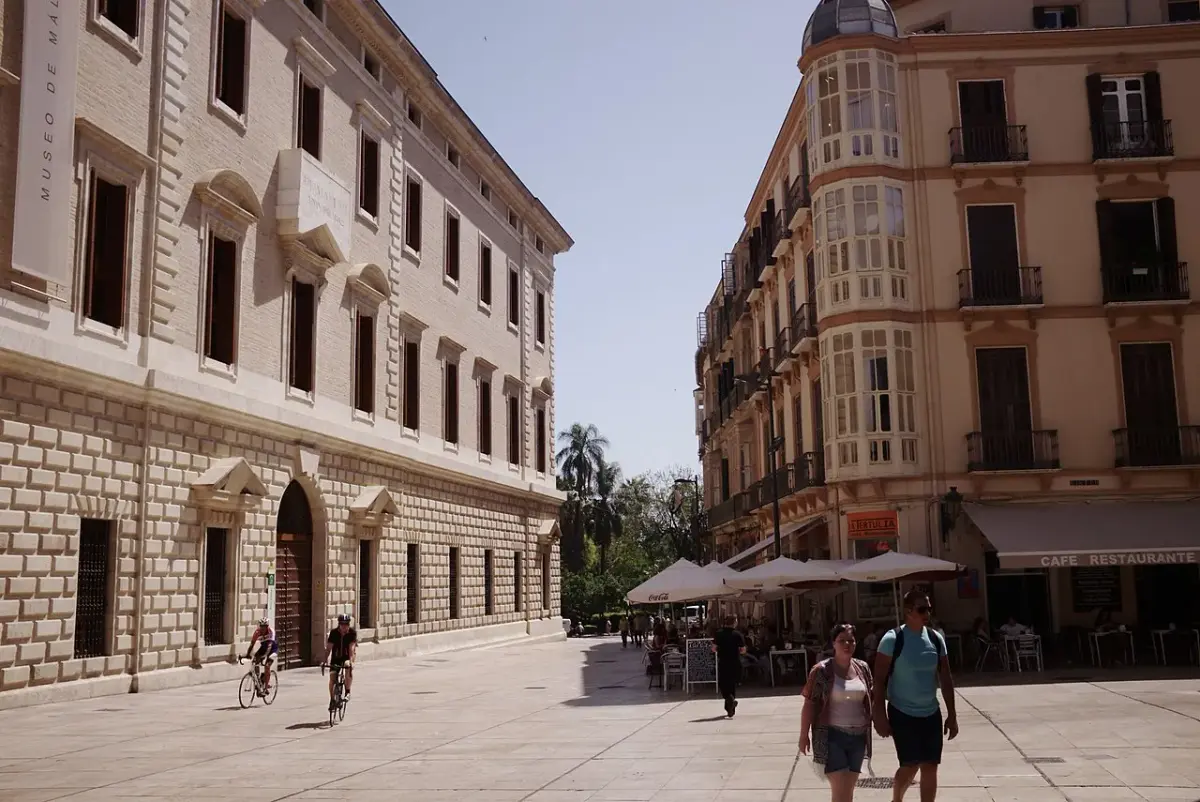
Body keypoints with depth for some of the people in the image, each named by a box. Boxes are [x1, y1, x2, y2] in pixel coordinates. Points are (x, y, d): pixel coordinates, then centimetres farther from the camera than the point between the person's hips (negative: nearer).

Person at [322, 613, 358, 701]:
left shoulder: (352, 632, -17)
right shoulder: (333, 632, -15)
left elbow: (351, 648, -27)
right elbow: (328, 648, -20)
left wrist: (351, 661, -40)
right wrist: (325, 661, -31)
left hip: (347, 657, -2)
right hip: (336, 657, 2)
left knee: (348, 667, -33)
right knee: (332, 676, -12)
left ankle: (348, 692, -23)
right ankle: (332, 699, 6)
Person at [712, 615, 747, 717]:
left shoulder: (718, 633, -3)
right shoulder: (737, 634, -6)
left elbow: (714, 648, -3)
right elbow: (743, 650, -6)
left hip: (722, 663, 0)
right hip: (735, 663, 0)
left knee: (722, 684, 12)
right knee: (733, 685, 13)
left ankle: (729, 697, -18)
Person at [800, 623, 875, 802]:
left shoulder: (863, 668, 6)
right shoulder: (821, 670, -9)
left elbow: (870, 698, 16)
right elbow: (809, 704, -6)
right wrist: (804, 735, -7)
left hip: (858, 736, 5)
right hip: (832, 736, -5)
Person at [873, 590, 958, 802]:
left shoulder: (936, 639, 3)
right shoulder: (893, 639, -13)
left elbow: (945, 679, 9)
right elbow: (880, 679, -11)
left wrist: (952, 715, 8)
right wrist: (880, 715, -15)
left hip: (931, 714, 5)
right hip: (902, 714, -5)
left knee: (930, 767, 4)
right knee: (910, 766, -6)